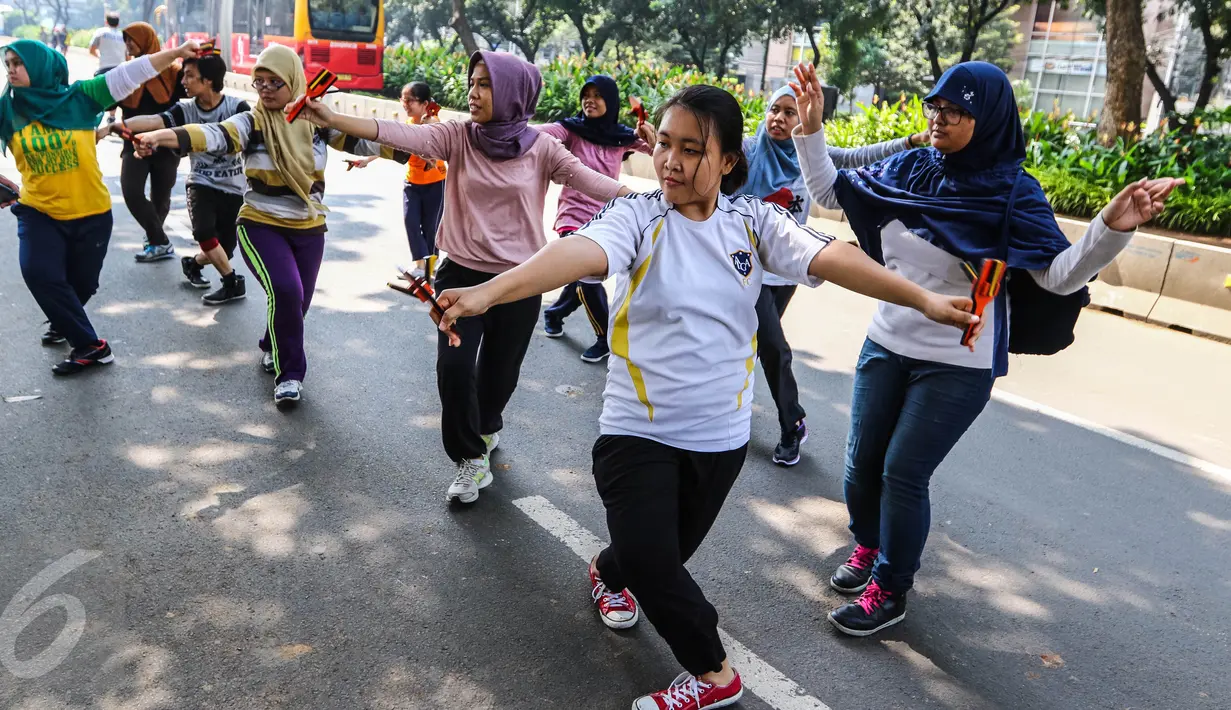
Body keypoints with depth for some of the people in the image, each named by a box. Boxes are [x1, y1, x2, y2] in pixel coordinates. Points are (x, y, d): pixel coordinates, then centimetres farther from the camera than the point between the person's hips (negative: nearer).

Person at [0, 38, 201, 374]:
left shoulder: (80, 96, -9)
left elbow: (129, 74, -13)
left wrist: (176, 52, -16)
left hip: (91, 213, -1)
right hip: (38, 212, 1)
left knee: (82, 283, 12)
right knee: (39, 273, -15)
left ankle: (63, 321, 44)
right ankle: (90, 346, 2)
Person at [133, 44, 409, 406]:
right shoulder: (251, 123, -11)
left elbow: (361, 139, -7)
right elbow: (212, 135, -27)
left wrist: (410, 151, -16)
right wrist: (160, 136, -44)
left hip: (309, 230, 3)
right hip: (262, 227, -3)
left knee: (298, 301, 10)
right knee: (285, 292, -22)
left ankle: (272, 348, 44)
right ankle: (290, 373, -2)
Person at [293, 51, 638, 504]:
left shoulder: (540, 149, -5)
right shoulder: (456, 137, -4)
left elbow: (591, 181, -10)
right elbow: (398, 134, -15)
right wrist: (332, 119, -27)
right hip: (462, 275, 0)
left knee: (500, 372, 13)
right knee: (454, 366, -12)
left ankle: (486, 425, 48)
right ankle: (472, 459, 11)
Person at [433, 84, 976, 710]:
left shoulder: (753, 221, -2)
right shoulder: (637, 217, -12)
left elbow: (831, 258, -11)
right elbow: (579, 252, -30)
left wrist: (922, 298, -21)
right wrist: (490, 290, -47)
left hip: (721, 434, 3)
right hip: (638, 429, -3)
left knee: (668, 550, 17)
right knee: (650, 562, -8)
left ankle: (609, 573, 53)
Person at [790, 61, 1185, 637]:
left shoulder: (1012, 192, -12)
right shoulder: (907, 169, -1)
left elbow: (1059, 275, -17)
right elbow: (830, 192, 8)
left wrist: (1111, 229, -34)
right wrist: (811, 130, -2)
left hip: (957, 366, -5)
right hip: (886, 346, 5)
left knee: (903, 474, -1)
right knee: (862, 463, 12)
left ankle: (890, 590, 20)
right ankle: (869, 547, 40)